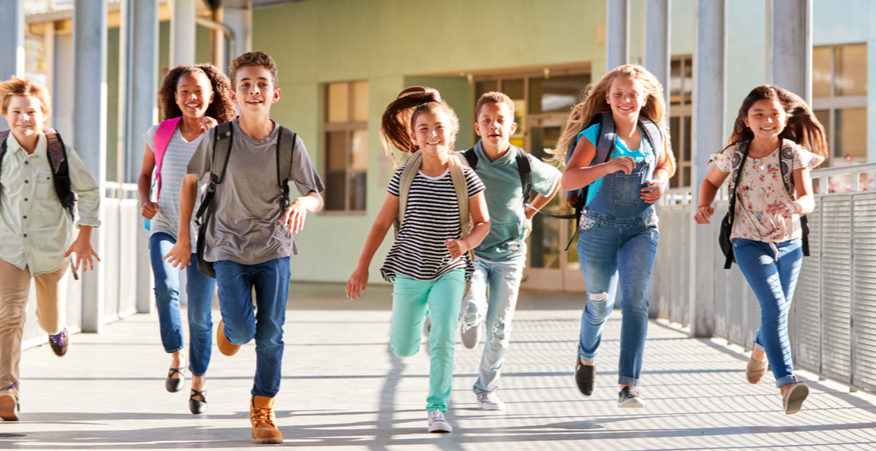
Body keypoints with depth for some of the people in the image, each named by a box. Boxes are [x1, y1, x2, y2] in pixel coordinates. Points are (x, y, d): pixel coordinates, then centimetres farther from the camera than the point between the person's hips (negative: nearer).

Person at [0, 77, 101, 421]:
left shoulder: (59, 152, -10)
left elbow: (89, 192, 3)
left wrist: (84, 236, -2)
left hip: (52, 247, 1)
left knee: (50, 316, 18)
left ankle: (55, 329, 57)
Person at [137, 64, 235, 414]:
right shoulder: (160, 134, 2)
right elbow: (146, 174, 17)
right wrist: (146, 201, -2)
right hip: (165, 228, 1)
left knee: (199, 312, 0)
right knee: (166, 287, -28)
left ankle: (198, 382, 19)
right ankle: (175, 357, -8)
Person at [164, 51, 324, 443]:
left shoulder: (289, 143, -7)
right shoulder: (217, 138, -8)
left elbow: (316, 195, 1)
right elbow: (190, 181, 7)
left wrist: (303, 204, -24)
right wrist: (184, 237, 7)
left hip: (274, 249, 1)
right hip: (229, 249, -1)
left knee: (270, 334, -1)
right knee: (242, 329, -13)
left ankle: (262, 410, 16)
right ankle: (229, 327, 26)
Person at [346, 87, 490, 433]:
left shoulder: (465, 178, -8)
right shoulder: (404, 178, -6)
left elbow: (482, 223, 1)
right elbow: (381, 223, 2)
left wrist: (465, 242, -21)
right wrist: (362, 267, 3)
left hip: (449, 272, -1)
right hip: (409, 272, 2)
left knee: (443, 341, -15)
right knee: (403, 350, 11)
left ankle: (437, 408, -2)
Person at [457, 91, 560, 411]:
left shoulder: (527, 165, -7)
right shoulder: (463, 164, -11)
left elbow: (556, 180, 16)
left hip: (509, 255, 1)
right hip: (472, 251, -1)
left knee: (499, 330, 2)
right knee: (473, 310, -24)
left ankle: (486, 389, 21)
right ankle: (468, 321, 14)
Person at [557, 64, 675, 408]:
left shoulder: (654, 134, 3)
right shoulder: (596, 135, -9)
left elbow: (666, 164, 24)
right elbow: (568, 180, -20)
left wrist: (660, 183, 1)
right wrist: (607, 166, -35)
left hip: (642, 228, 2)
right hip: (599, 227, -2)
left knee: (636, 300, -14)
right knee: (600, 303, 9)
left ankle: (628, 386, -15)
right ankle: (586, 356, 43)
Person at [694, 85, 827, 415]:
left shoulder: (794, 154, -7)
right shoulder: (735, 154, -4)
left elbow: (808, 199, -16)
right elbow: (711, 181, 15)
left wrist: (796, 206, -39)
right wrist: (704, 206, -4)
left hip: (789, 243, 2)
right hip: (750, 243, -2)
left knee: (778, 313, 15)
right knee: (774, 307, -21)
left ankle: (760, 349, 51)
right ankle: (787, 384, -29)